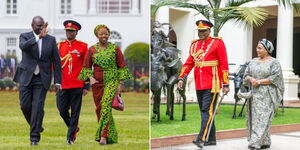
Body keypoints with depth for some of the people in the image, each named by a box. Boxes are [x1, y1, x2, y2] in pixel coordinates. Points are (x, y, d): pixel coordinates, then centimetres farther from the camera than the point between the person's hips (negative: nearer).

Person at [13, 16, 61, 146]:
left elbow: (56, 61, 4)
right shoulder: (25, 36, 0)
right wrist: (39, 37, -36)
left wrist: (57, 81, -1)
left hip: (42, 78, 0)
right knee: (25, 105, -1)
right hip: (26, 77, 0)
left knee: (38, 107, -6)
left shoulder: (51, 40, 3)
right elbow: (23, 46, -25)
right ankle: (36, 126, 26)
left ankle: (34, 137, -1)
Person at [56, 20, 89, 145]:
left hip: (77, 85, -2)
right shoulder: (59, 46, 8)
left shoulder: (83, 47, 1)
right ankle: (74, 128, 27)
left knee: (75, 112, 0)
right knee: (62, 110, 3)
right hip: (63, 85, 3)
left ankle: (71, 137, 7)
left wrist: (86, 86, -2)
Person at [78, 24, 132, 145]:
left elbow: (121, 66, 4)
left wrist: (121, 84, -2)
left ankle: (103, 135, -23)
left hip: (111, 81, -3)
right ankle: (111, 134, 16)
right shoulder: (92, 50, 7)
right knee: (99, 109, 4)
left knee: (106, 106, -19)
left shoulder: (115, 48, 2)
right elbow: (86, 66, 11)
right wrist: (90, 77, -7)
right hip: (97, 83, 3)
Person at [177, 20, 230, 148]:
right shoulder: (195, 44, 13)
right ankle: (211, 139, 18)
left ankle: (202, 139, -18)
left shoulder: (217, 43, -4)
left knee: (207, 111, -12)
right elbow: (189, 63, 13)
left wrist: (225, 84, -10)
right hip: (199, 85, 7)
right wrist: (181, 78, 1)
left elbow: (224, 65, -6)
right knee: (204, 111, 10)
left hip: (212, 84, -6)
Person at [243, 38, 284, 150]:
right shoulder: (253, 61, 15)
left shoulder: (274, 63, -2)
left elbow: (275, 78, -11)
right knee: (253, 118, 5)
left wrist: (260, 82, -14)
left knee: (262, 118, -12)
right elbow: (246, 75, 14)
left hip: (267, 95, -6)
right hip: (254, 95, 6)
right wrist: (251, 79, -9)